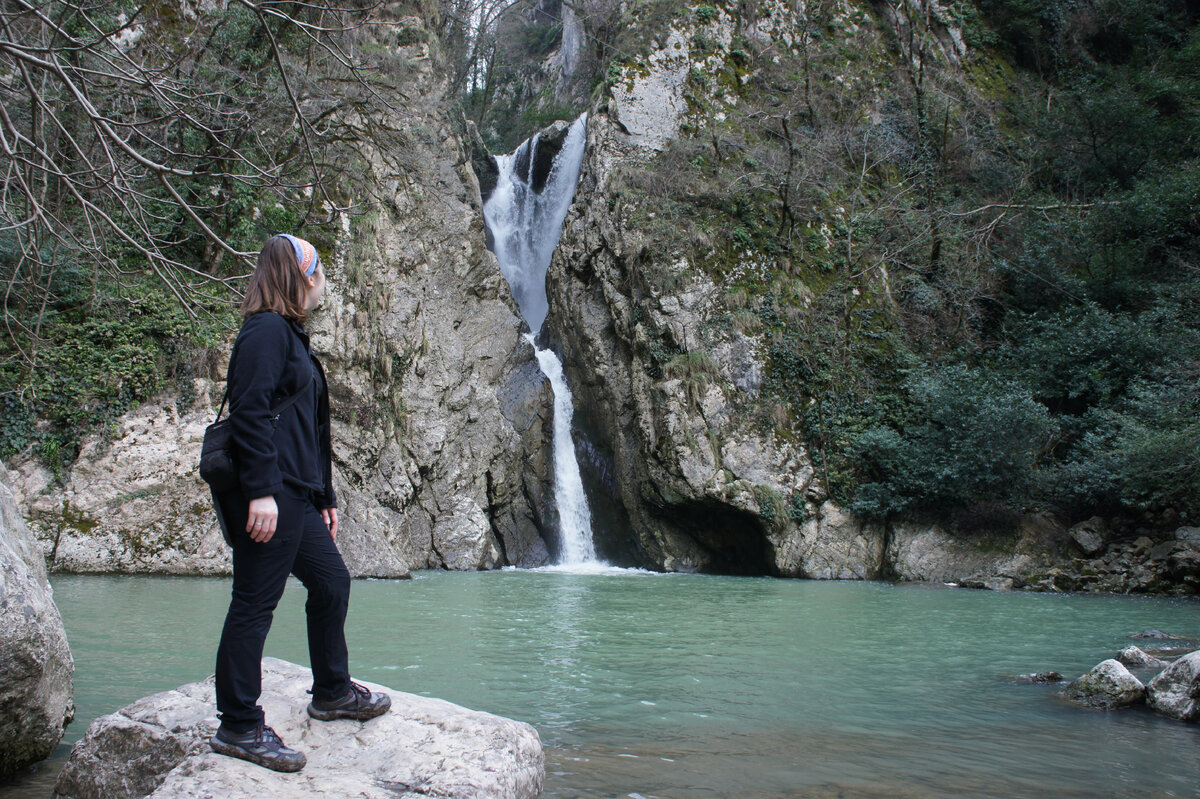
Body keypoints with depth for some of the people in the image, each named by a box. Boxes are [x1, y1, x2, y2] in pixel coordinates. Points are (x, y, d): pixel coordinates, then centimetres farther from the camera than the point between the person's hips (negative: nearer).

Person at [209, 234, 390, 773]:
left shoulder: (290, 336, 23)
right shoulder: (266, 332, -9)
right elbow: (249, 412, -19)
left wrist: (324, 498, 25)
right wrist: (260, 491, -25)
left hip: (295, 495, 11)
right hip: (267, 495, -11)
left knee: (332, 581, 17)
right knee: (255, 603, -6)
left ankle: (332, 692, 32)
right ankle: (238, 727, 2)